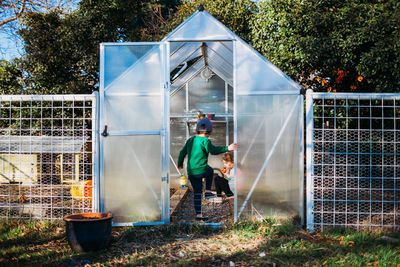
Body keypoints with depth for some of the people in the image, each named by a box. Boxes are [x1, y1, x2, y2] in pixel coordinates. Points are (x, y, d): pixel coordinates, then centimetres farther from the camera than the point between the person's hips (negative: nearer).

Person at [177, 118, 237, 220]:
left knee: (197, 193, 12)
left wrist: (180, 163, 36)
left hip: (191, 171, 6)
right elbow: (213, 150, -23)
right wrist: (227, 148, -23)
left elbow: (182, 153, 20)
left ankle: (198, 214, 11)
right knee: (210, 171, 30)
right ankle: (208, 192, 21)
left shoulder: (190, 140, 13)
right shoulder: (205, 141, -9)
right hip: (201, 170, -5)